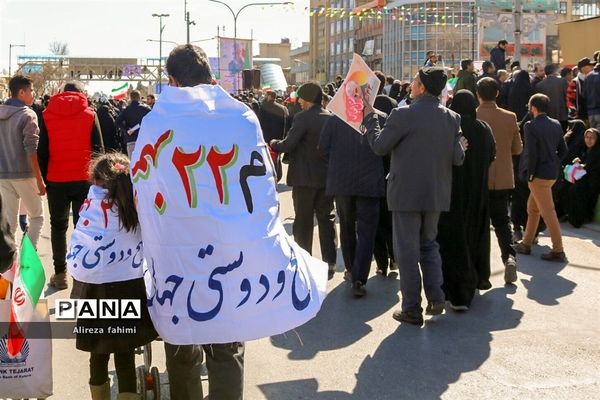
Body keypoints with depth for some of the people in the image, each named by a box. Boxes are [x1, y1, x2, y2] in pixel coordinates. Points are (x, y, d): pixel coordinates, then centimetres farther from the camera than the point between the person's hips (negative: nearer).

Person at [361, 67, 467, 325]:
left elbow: (379, 146, -7)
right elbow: (458, 158, 0)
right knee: (429, 244, 22)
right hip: (436, 194, 5)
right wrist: (460, 147, 21)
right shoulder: (452, 118, 1)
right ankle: (435, 297, 13)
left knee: (407, 250, 4)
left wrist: (370, 117, 5)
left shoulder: (403, 115, -15)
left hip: (406, 193, -5)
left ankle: (412, 309, 9)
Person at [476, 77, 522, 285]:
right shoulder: (510, 117, -4)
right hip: (503, 179, 2)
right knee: (501, 220, 19)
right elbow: (518, 149, 4)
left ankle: (482, 275, 7)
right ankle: (509, 255, -5)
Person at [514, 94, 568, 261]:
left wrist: (530, 174, -10)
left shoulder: (531, 126, -16)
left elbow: (531, 153, -21)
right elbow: (563, 150, 8)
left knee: (548, 212, -3)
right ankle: (526, 244, 28)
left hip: (539, 175, -8)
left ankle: (558, 251, 1)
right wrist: (554, 164, 15)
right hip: (552, 173, 8)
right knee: (532, 208, 19)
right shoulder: (556, 125, 6)